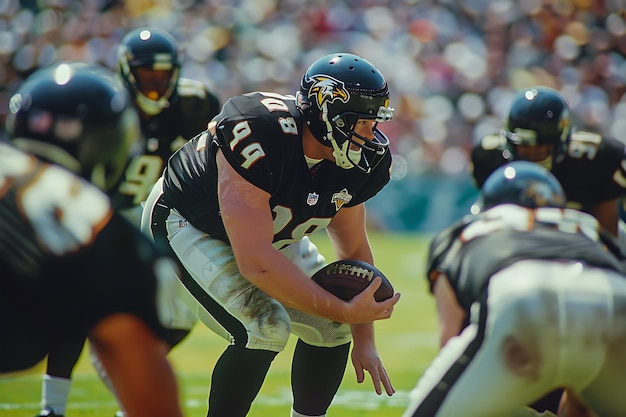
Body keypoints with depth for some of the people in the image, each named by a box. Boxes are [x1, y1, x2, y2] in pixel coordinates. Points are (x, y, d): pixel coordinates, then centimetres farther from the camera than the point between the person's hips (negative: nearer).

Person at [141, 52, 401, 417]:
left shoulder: (356, 162, -17)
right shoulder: (261, 140, -40)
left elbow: (354, 250, 0)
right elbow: (256, 262, -40)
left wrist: (365, 342, -4)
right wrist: (344, 311, -38)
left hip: (269, 232, 8)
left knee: (331, 327, -1)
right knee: (266, 329, -25)